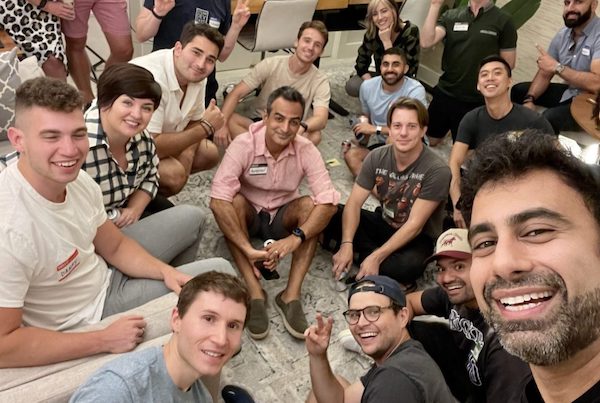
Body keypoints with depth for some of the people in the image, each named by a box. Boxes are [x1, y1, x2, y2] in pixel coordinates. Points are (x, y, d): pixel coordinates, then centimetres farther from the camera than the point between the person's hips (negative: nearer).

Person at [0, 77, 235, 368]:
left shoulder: (77, 180, -15)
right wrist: (104, 341, -25)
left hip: (105, 274, 7)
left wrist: (165, 271, -16)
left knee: (192, 217, 15)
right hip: (86, 317, -6)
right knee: (220, 271, -3)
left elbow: (115, 246, 1)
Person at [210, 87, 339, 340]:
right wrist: (247, 249, -43)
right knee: (235, 202, -32)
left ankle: (291, 295, -30)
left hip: (283, 217, 1)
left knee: (310, 205, -28)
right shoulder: (243, 145, -22)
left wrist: (295, 238, -43)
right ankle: (255, 292, -32)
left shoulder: (306, 150, -18)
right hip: (248, 216, -1)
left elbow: (328, 202, -27)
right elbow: (218, 200, -33)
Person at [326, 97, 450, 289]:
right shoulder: (377, 157, -9)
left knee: (408, 265, -38)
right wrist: (346, 244, -28)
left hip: (417, 238, -4)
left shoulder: (437, 170, -24)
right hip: (382, 223, 4)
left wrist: (376, 257, -31)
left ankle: (362, 253, -13)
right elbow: (354, 203, -12)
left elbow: (414, 225, -24)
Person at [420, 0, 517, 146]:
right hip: (444, 94, 3)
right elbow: (426, 42, -12)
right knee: (428, 141, 15)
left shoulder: (503, 21, -5)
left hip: (475, 101, -3)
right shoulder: (451, 16, 3)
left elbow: (508, 63, -1)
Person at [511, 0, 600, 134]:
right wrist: (529, 99, -13)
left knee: (547, 120, -31)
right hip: (569, 92, 8)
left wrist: (557, 67, -26)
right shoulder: (563, 35, 3)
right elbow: (545, 73, 5)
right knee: (519, 91, 11)